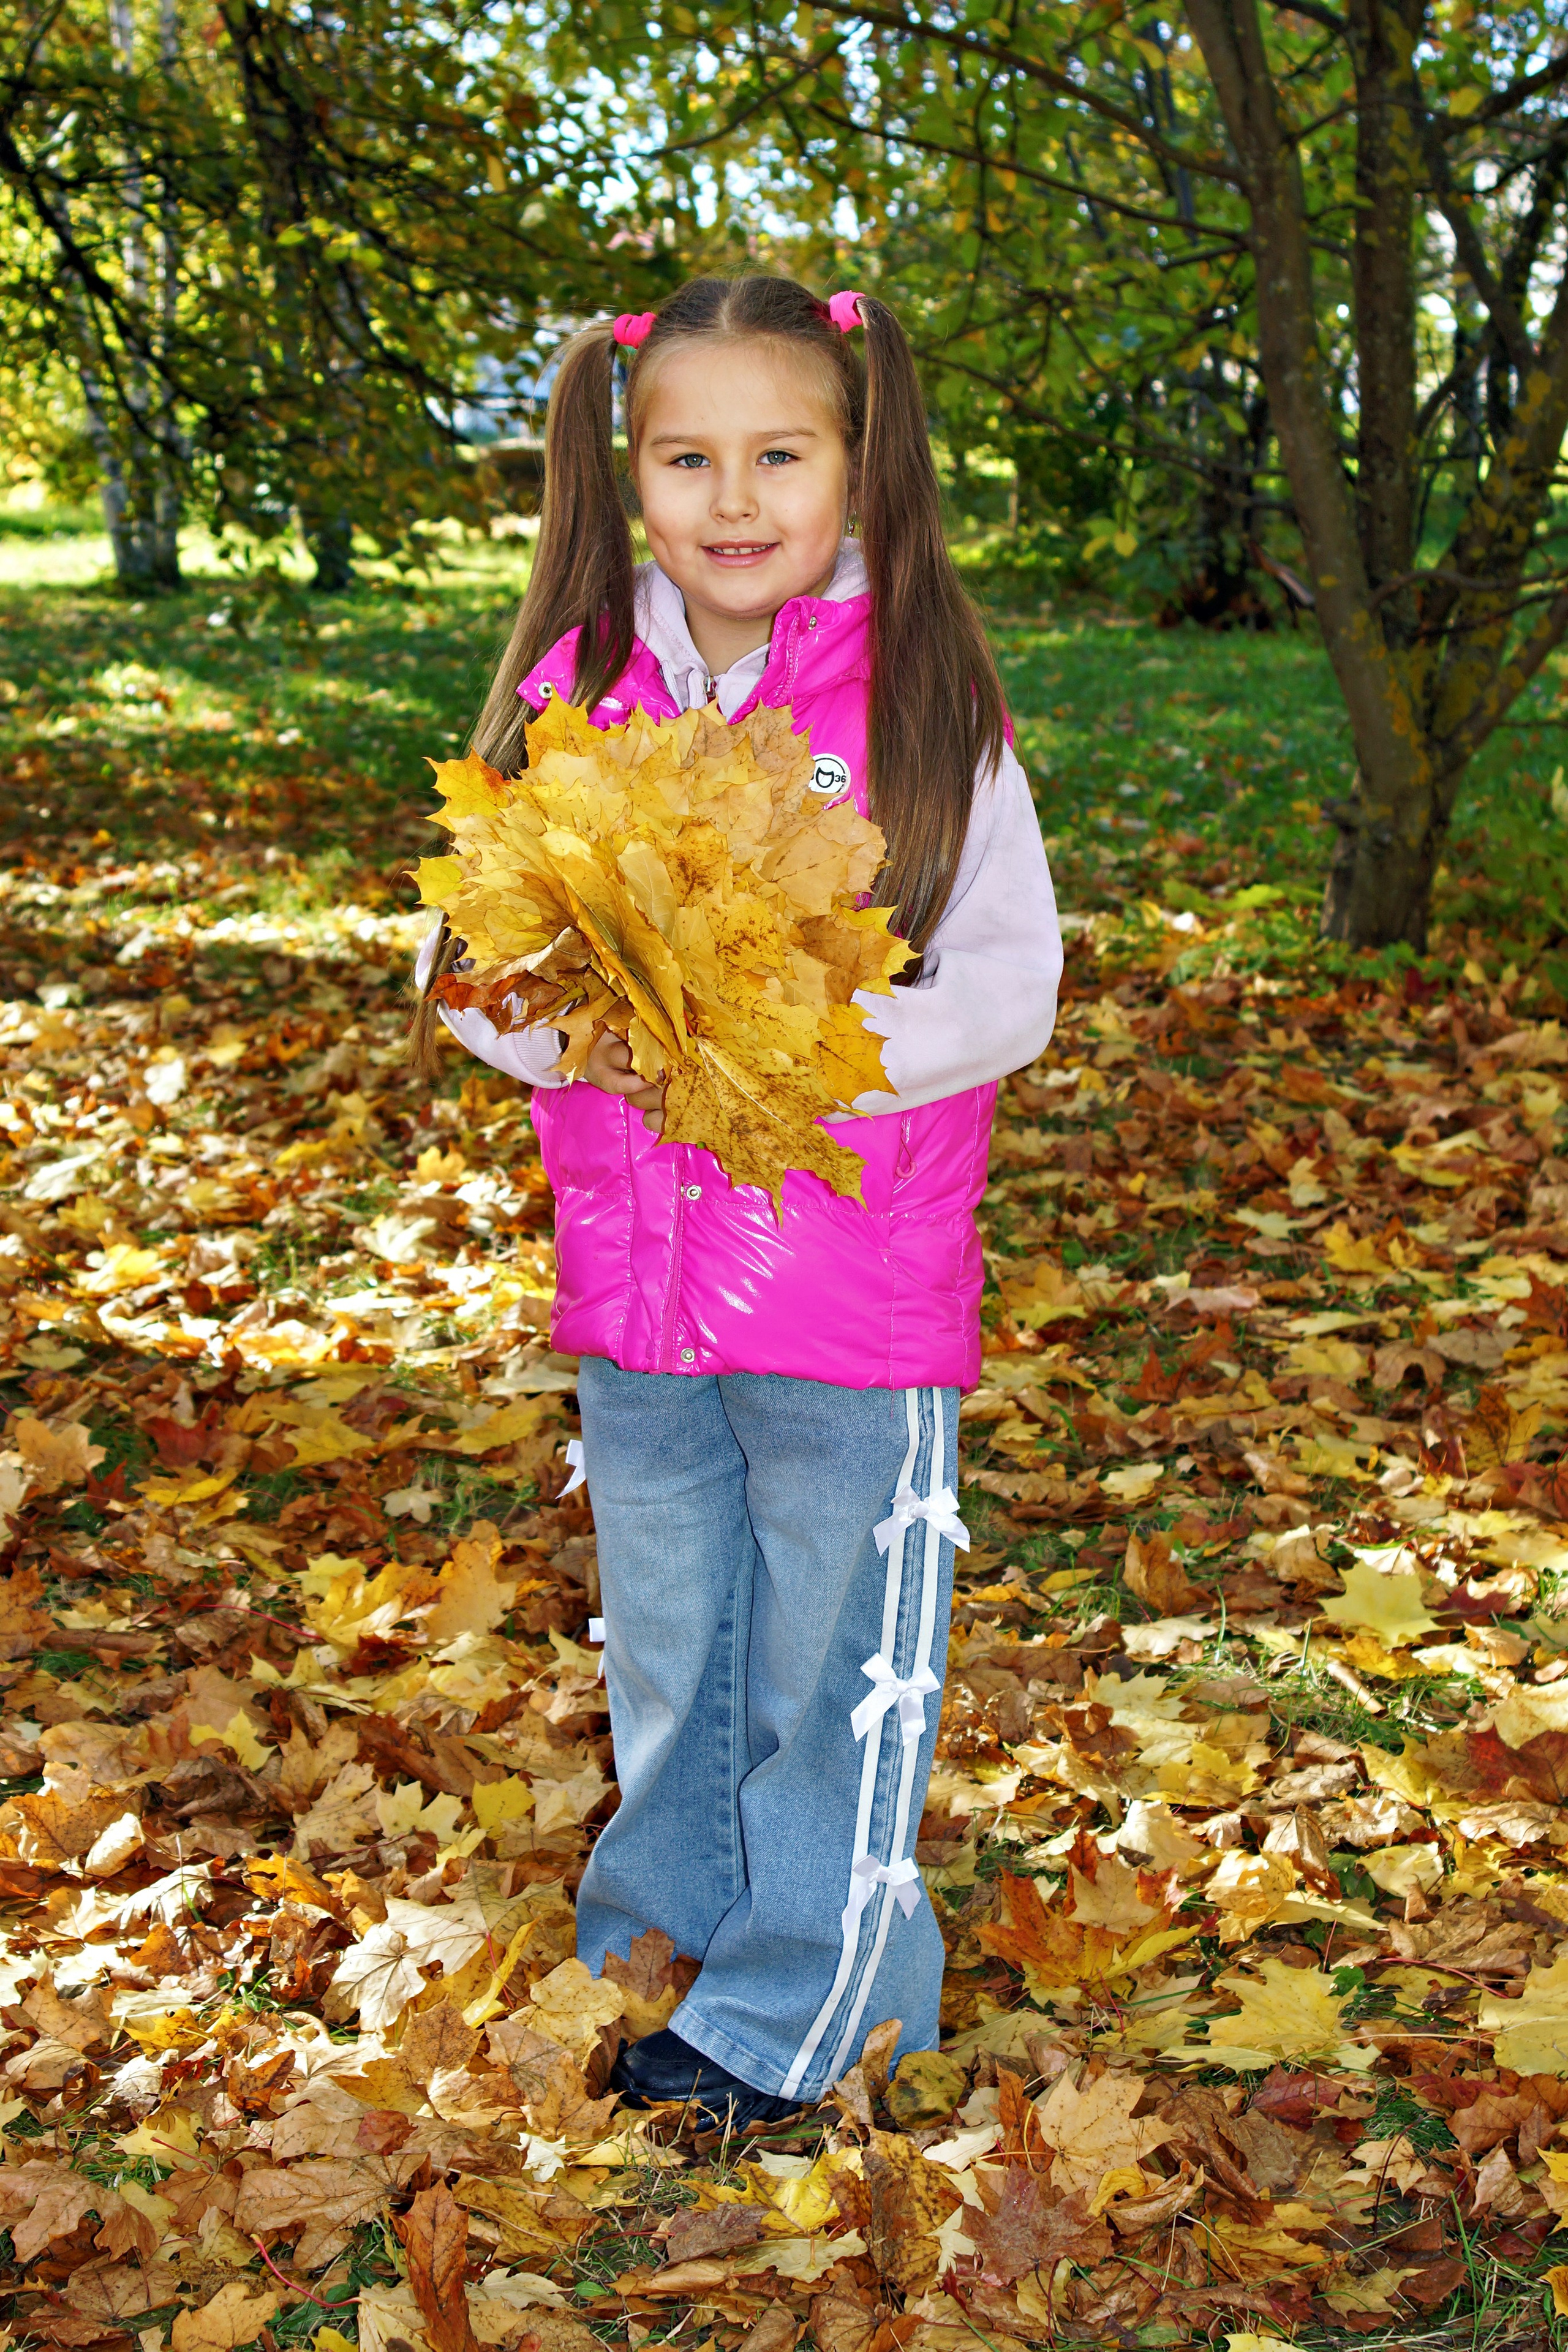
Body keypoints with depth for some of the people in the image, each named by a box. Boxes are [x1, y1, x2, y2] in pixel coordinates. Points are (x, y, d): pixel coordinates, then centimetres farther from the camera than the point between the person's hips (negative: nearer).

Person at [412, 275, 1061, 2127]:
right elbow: (466, 947, 3)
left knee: (837, 1648, 10)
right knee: (663, 1642, 20)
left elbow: (1007, 985, -10)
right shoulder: (572, 691, 0)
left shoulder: (922, 702, -9)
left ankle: (805, 1998, 29)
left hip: (858, 1280, -3)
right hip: (632, 1271, 4)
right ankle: (660, 1938, 41)